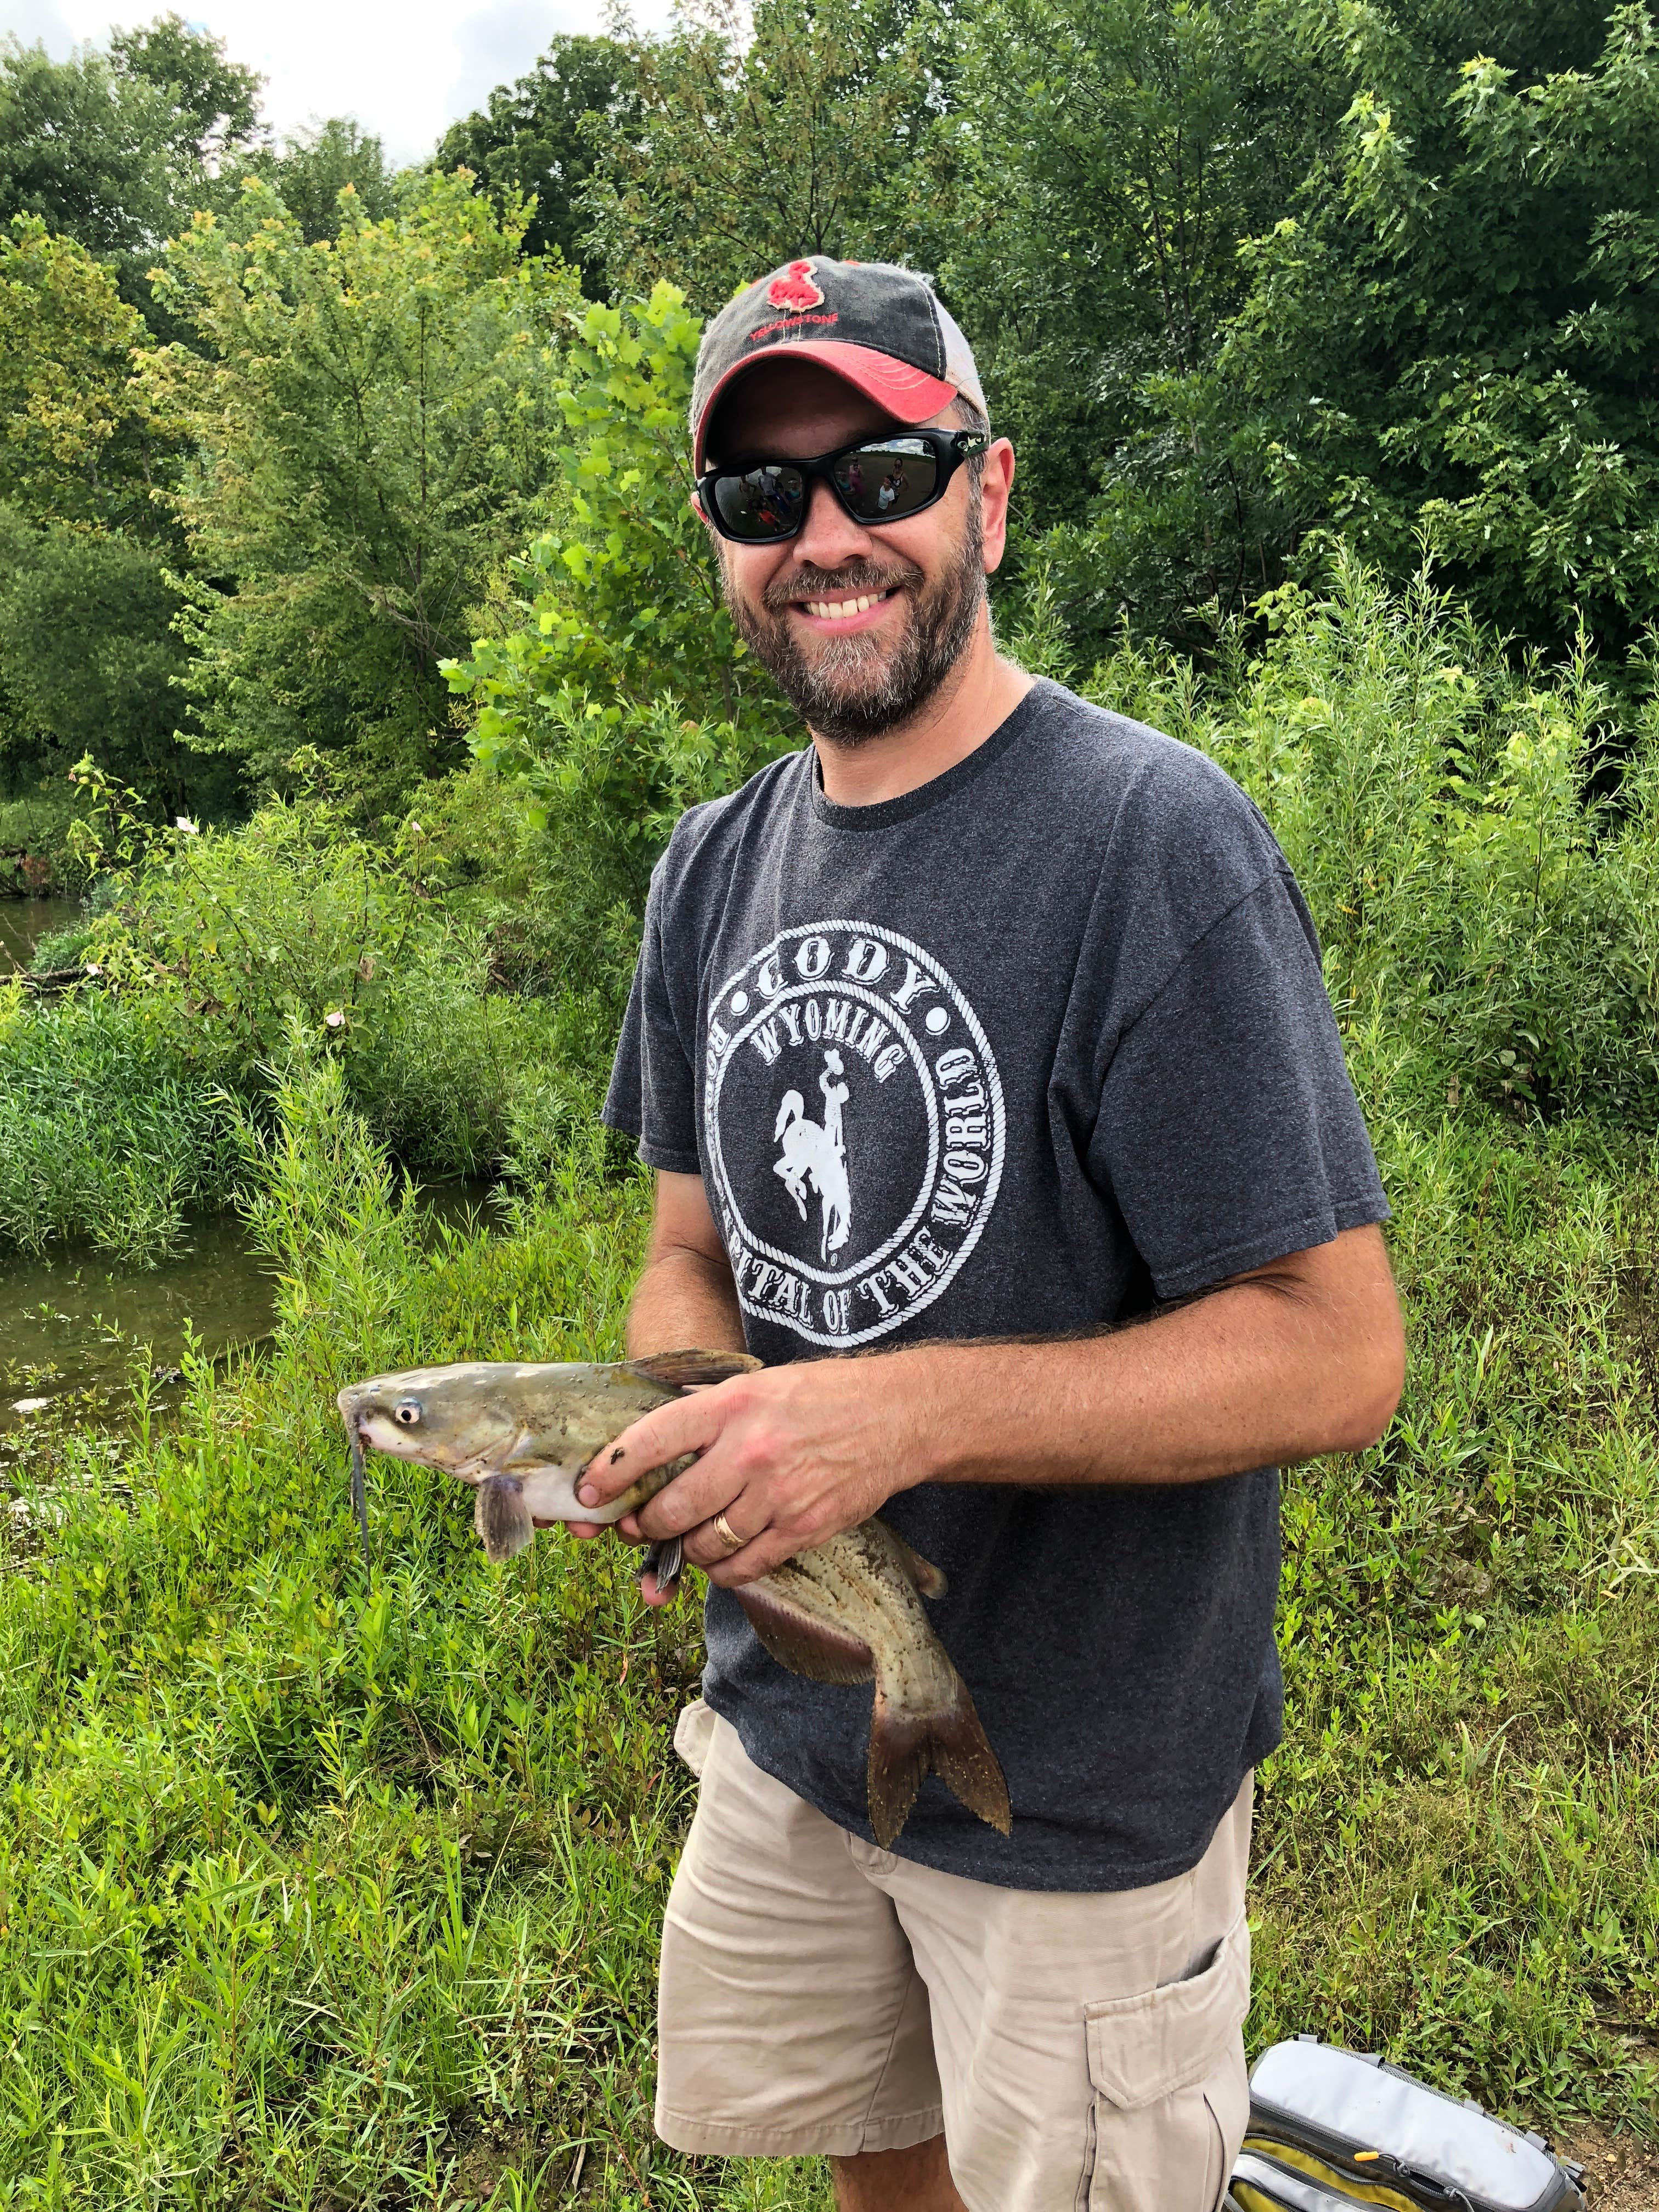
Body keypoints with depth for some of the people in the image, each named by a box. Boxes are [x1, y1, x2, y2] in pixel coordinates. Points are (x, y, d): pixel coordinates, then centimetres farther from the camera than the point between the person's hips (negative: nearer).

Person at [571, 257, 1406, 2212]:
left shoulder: (1151, 840, -20)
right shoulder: (715, 867, 2)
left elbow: (1335, 1356, -22)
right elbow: (695, 1250, 8)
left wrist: (907, 1412, -32)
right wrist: (662, 1424, -15)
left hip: (1084, 1777, -6)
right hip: (784, 1719, 6)